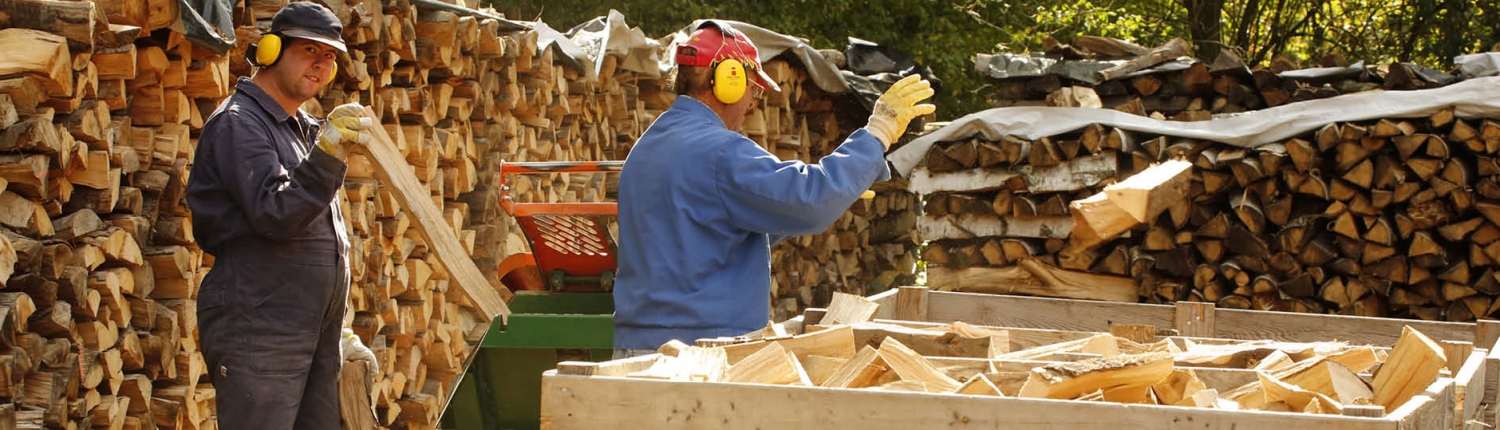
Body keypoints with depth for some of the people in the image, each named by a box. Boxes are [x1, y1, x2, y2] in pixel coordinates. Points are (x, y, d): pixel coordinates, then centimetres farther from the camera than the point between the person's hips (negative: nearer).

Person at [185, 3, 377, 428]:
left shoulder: (305, 130, 21)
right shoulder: (237, 124, -8)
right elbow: (274, 215, -21)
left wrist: (338, 332, 26)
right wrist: (326, 154, -33)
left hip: (315, 333, 9)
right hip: (259, 332, -9)